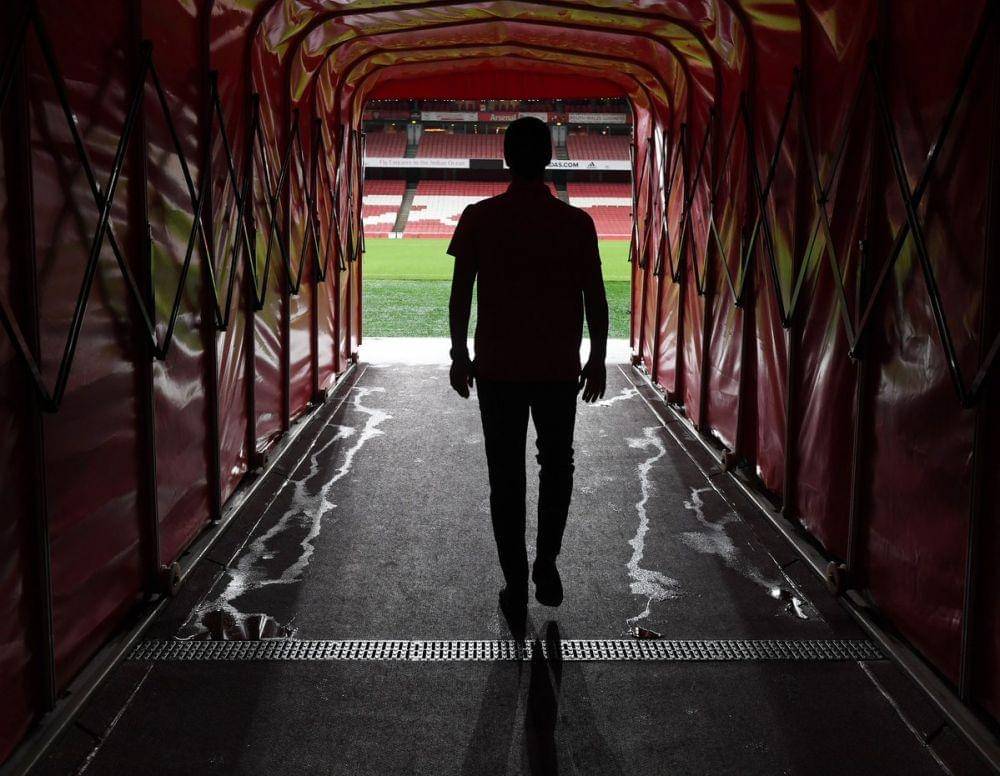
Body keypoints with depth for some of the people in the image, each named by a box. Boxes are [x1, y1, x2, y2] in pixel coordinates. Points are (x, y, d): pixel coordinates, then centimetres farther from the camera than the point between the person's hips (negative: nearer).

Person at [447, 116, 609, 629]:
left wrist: (459, 355, 7)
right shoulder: (576, 222, -5)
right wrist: (597, 359, 8)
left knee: (506, 476, 7)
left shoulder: (479, 218, -6)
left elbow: (461, 293, -3)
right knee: (556, 465, 21)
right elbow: (594, 298, -3)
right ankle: (546, 565, 16)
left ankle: (516, 588, 10)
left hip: (497, 368, 0)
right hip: (559, 369, 1)